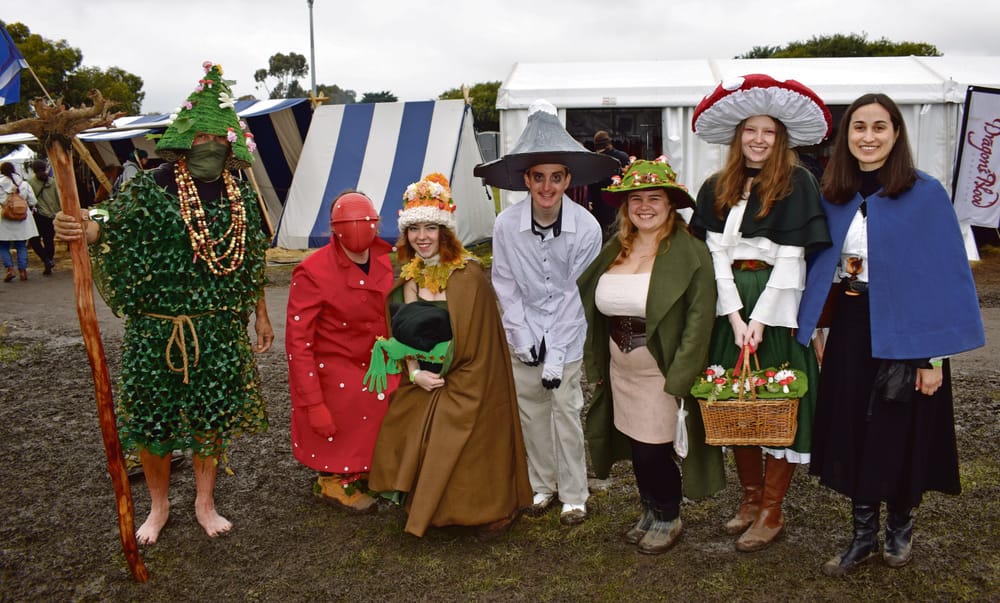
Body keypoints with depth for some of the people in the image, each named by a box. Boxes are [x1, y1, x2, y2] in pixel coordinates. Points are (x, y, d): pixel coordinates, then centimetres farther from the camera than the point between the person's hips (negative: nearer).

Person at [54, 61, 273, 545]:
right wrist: (84, 230, -41)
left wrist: (261, 315, 12)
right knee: (151, 416, 7)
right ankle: (158, 505, 29)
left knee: (212, 415, 11)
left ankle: (204, 503, 30)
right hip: (158, 328, -2)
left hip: (220, 330, 3)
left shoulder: (240, 195, 5)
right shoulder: (154, 186, -5)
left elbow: (251, 259, 11)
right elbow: (118, 224, -18)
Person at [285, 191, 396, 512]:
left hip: (372, 369, 6)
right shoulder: (312, 272, -21)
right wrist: (314, 405, -21)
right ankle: (335, 480, 27)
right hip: (330, 375, -6)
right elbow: (297, 343, -19)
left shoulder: (383, 262, -3)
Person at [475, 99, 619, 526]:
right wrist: (525, 341, -8)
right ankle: (543, 485, 29)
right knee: (530, 412, 10)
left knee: (567, 414, 3)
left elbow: (575, 294, -12)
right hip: (525, 336, 2)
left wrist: (555, 358, -13)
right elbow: (506, 288, -2)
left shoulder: (586, 228, -15)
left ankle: (573, 495, 19)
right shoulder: (506, 225, -11)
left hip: (568, 335, -2)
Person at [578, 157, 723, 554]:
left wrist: (678, 379, -19)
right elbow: (596, 312, 11)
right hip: (620, 371, 6)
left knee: (653, 451, 1)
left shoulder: (690, 253, -11)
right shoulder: (613, 252, 7)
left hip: (663, 373, -5)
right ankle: (650, 512, 38)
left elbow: (699, 320, -15)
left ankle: (668, 518, 28)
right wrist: (596, 367, 9)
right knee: (636, 447, 15)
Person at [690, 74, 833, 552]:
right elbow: (716, 253, 1)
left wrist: (760, 319, -15)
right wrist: (735, 316, -9)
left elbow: (791, 257, -10)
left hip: (778, 306, -4)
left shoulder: (797, 184, -4)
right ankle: (750, 498, 26)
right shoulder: (717, 188, 9)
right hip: (732, 306, 4)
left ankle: (772, 511, 14)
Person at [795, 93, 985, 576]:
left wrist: (935, 357, -14)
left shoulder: (925, 194, -10)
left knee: (901, 433, 9)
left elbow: (945, 276, -12)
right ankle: (863, 534, 27)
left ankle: (901, 524, 35)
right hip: (848, 332, 4)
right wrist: (814, 335, 5)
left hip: (903, 334, -4)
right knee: (852, 432, 10)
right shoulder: (833, 197, 3)